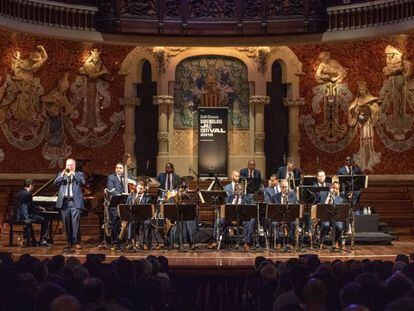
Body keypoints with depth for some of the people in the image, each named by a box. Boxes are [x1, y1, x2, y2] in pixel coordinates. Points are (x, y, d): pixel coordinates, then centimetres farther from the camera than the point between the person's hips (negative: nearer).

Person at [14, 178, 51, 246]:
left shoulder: (19, 193, 13)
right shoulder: (28, 194, -14)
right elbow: (31, 208, -15)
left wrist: (38, 208, 19)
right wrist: (39, 208, 0)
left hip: (18, 217, 9)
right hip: (26, 217, -9)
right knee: (46, 220, 0)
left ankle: (26, 239, 39)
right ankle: (43, 240, 0)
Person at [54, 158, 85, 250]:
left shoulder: (79, 174, 13)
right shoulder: (61, 174, 18)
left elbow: (82, 182, -7)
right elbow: (56, 182, 0)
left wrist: (73, 174, -12)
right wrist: (63, 174, -13)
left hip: (75, 202, -3)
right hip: (64, 202, 3)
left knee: (76, 222, -11)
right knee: (66, 223, 4)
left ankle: (76, 242, -11)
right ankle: (69, 241, 12)